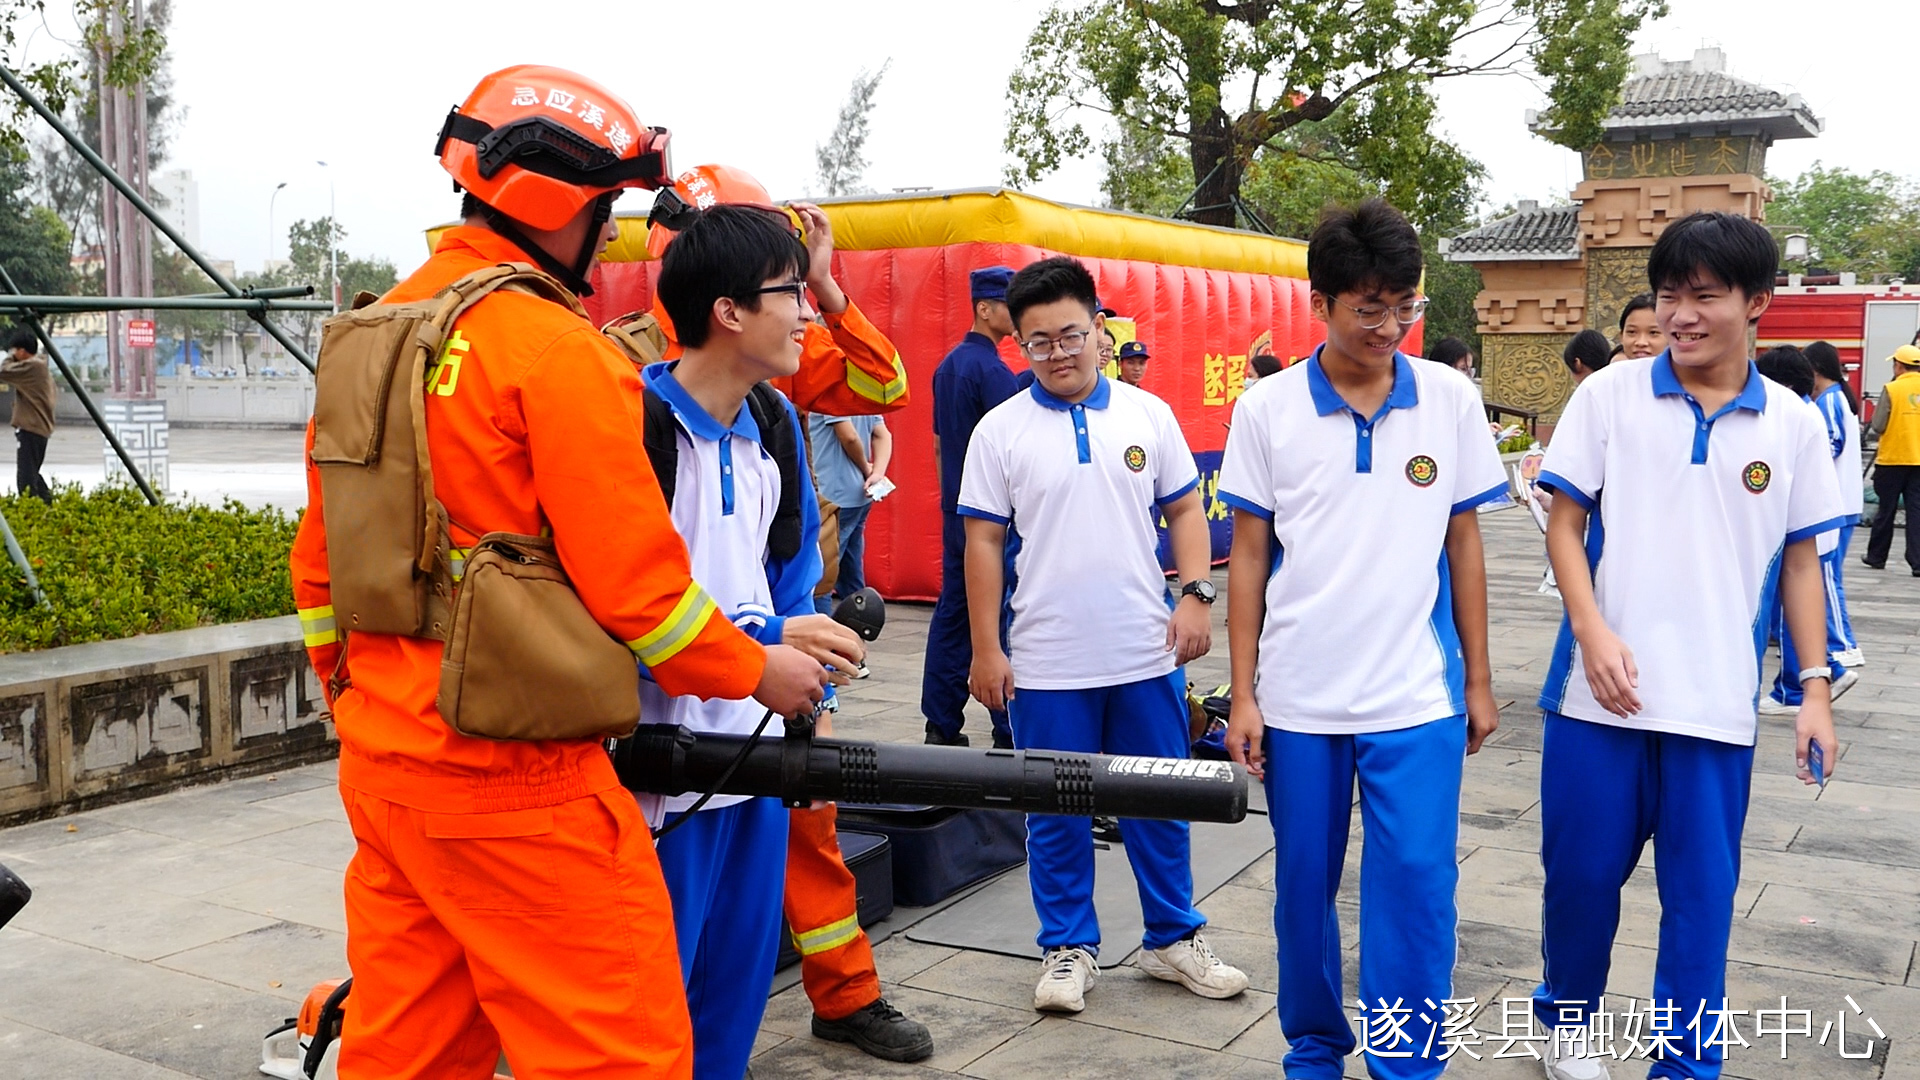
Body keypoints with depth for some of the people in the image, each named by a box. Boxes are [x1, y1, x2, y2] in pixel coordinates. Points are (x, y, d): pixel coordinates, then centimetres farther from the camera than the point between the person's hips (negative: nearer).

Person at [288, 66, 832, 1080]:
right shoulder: (561, 348, -14)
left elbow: (319, 563, 16)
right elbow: (633, 586, -15)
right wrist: (761, 671, 0)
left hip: (381, 761, 9)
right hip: (515, 782, -9)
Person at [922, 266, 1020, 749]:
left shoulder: (948, 366, 13)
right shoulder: (992, 369, -14)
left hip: (954, 510, 9)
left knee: (951, 613, 9)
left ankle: (941, 727, 12)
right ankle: (1011, 735, -1)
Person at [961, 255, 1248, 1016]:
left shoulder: (1147, 414, 4)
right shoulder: (1001, 430, -2)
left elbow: (1184, 510, 10)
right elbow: (983, 542, -1)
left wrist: (1195, 593, -5)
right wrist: (985, 650, -4)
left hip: (1146, 655, 2)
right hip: (1046, 664, -1)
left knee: (1159, 805, 12)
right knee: (1057, 814, 9)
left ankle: (1172, 938, 29)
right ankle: (1068, 947, 25)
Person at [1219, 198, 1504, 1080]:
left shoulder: (1451, 399, 0)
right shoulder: (1266, 409, -3)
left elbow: (1463, 543, 6)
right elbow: (1248, 556, 1)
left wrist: (1478, 681, 7)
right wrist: (1243, 694, -2)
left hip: (1419, 700, 0)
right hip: (1296, 700, 0)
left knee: (1416, 884, -3)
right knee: (1303, 885, 12)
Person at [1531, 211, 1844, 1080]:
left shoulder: (1793, 424, 3)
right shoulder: (1610, 394, -1)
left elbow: (1800, 561, 10)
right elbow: (1564, 525, 1)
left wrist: (1815, 687, 5)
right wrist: (1592, 632, -13)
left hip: (1718, 704, 1)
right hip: (1601, 690, -1)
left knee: (1702, 887, 8)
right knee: (1582, 869, 10)